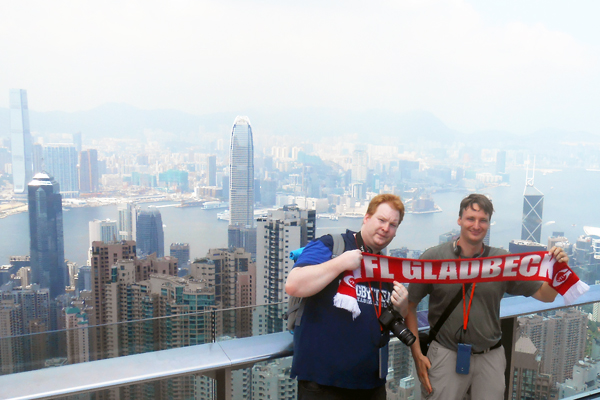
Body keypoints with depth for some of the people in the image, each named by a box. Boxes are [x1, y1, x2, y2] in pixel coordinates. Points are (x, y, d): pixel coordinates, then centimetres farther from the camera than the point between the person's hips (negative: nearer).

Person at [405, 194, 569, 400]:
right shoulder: (433, 257, -7)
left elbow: (545, 295, 5)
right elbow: (409, 306, -2)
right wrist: (417, 355, -6)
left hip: (490, 358, 2)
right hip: (445, 355, -2)